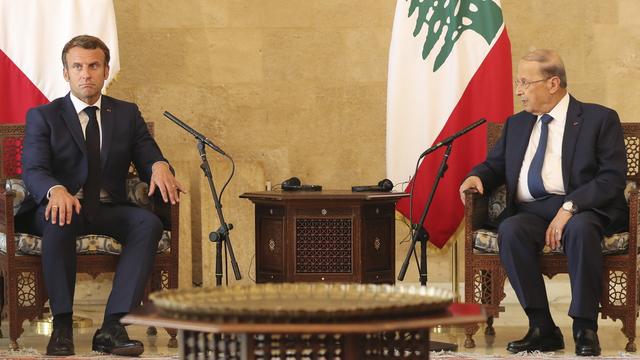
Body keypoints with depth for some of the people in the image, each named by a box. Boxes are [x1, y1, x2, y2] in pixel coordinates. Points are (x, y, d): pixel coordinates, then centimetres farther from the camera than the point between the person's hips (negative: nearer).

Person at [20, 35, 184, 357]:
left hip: (109, 210, 2)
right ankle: (62, 326, -32)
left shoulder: (127, 114, 15)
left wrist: (159, 166, -20)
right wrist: (56, 190, -34)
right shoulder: (42, 117, 5)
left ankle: (112, 327, -36)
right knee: (60, 221, -38)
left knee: (149, 222, -30)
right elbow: (32, 170, -9)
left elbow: (148, 160, 8)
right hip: (61, 206, -2)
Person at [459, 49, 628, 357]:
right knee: (510, 230, -31)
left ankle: (585, 329, -27)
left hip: (583, 209, -4)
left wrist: (569, 207, -20)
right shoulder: (516, 125, 22)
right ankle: (542, 329, -26)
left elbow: (613, 178, -7)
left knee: (580, 228, -39)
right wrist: (476, 177, 2)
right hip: (530, 212, 4)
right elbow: (494, 165, 28)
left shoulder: (599, 119, 3)